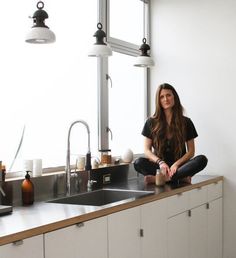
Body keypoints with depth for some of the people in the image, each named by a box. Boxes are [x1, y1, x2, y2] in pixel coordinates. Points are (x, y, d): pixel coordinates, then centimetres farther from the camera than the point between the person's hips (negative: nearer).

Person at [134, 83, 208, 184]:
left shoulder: (186, 122, 6)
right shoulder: (151, 122, 6)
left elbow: (191, 151, 4)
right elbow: (147, 150, 3)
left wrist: (177, 164, -14)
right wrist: (160, 162, -17)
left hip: (179, 166, 1)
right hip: (159, 166, 0)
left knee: (202, 159, -29)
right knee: (138, 163, -30)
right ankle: (180, 177, -29)